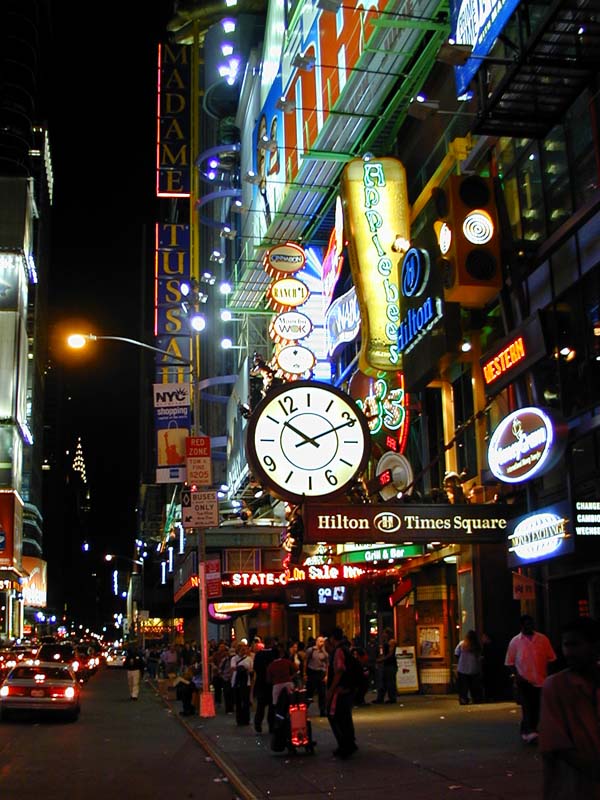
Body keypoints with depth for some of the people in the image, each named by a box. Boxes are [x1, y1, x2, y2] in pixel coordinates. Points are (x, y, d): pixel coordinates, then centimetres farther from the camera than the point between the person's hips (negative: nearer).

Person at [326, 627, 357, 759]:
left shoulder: (338, 651, -16)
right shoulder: (346, 649, 13)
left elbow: (339, 672, -22)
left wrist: (330, 690, -18)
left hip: (339, 690, -10)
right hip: (349, 689, 10)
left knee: (334, 717, -4)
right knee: (346, 717, 18)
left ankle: (344, 747, -5)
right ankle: (350, 744, 25)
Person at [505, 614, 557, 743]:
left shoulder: (543, 639, 4)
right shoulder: (515, 641, 1)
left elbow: (550, 658, 7)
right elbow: (510, 662, 4)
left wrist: (549, 676, 1)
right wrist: (517, 675, -8)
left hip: (540, 680, 2)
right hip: (524, 681, -2)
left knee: (536, 708, 7)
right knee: (527, 707, -13)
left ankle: (526, 730, 21)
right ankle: (530, 732, -21)